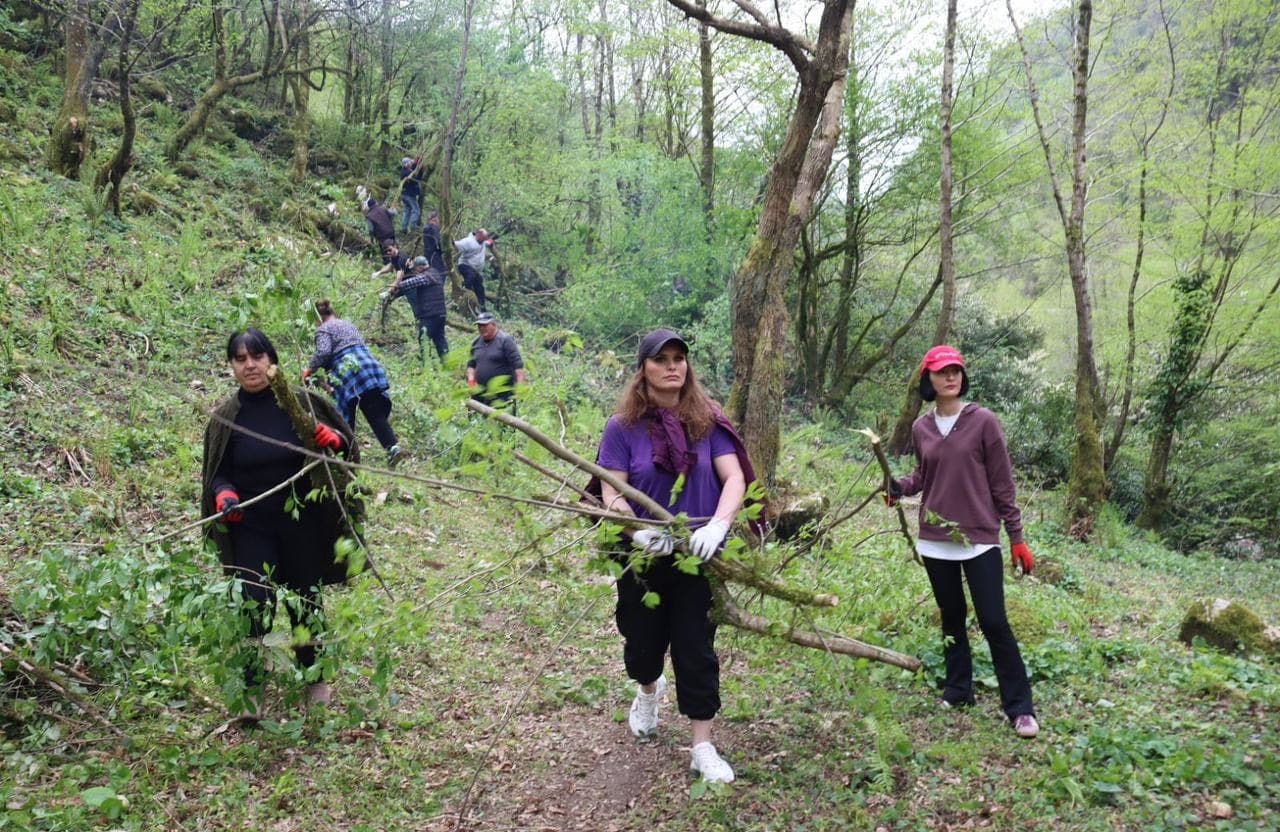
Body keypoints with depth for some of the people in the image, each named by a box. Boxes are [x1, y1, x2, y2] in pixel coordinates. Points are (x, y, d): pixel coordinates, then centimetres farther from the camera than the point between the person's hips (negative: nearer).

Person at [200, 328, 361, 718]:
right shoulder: (225, 416, -2)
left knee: (305, 602, 12)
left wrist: (333, 439, -20)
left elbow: (347, 444, 3)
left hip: (302, 524, 0)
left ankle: (316, 679, 33)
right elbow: (216, 471, 8)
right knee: (253, 606, -10)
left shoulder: (301, 402, -6)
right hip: (251, 528, 0)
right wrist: (223, 494, -14)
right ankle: (252, 690, 7)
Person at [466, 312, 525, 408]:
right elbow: (471, 364, 23)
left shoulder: (505, 340, -6)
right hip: (479, 391, 6)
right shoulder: (476, 342, 14)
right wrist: (471, 378, 4)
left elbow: (517, 364, -12)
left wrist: (520, 384, -21)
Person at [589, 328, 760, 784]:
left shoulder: (708, 421, -4)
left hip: (698, 557, 0)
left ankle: (703, 748, 18)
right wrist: (637, 531, -30)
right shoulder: (623, 426, -8)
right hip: (643, 558, 1)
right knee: (643, 642, 17)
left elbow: (734, 478, -11)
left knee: (696, 648, 5)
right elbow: (611, 494, -11)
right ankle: (648, 690, 53)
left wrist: (717, 525, -28)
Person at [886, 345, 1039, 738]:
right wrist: (900, 487, -3)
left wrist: (1016, 536, -3)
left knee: (994, 622, -5)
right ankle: (957, 690, 27)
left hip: (980, 539, -4)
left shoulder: (983, 421, -6)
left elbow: (1002, 482, -4)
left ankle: (1020, 706, 5)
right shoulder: (921, 428, 4)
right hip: (935, 539, 4)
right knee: (951, 619, 14)